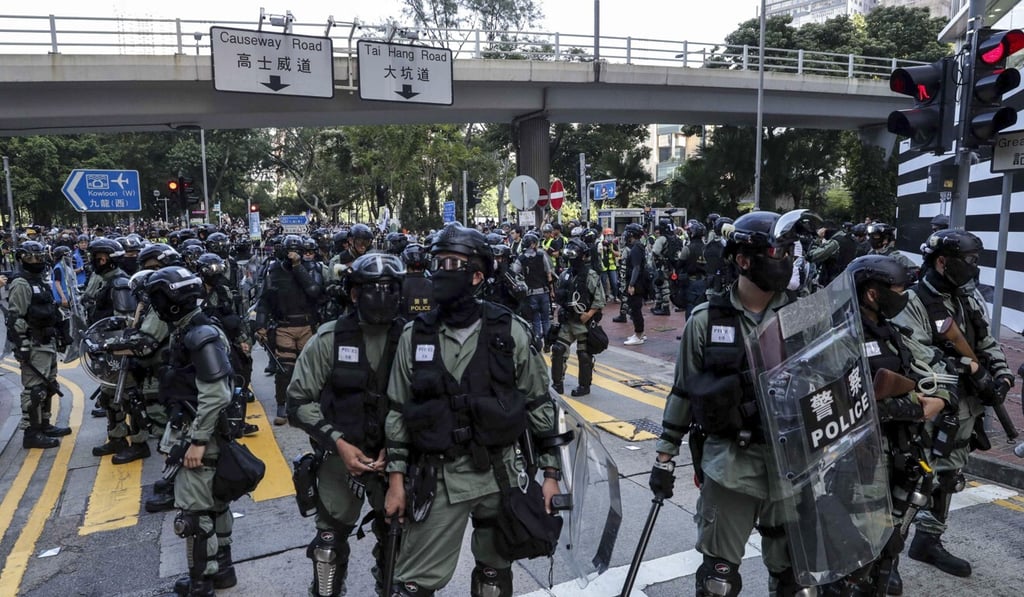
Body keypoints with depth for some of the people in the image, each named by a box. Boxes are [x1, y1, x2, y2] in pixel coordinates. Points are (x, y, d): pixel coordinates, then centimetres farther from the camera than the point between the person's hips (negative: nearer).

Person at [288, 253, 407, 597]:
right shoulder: (329, 338, -9)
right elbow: (300, 400, -6)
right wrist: (338, 442, -15)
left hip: (393, 458, 1)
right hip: (340, 457, -1)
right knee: (330, 544, 11)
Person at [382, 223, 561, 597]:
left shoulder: (511, 332, -7)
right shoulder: (415, 336, -3)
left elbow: (540, 406, -1)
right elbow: (398, 413, 3)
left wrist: (550, 474, -1)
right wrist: (396, 481, 1)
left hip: (500, 476, 0)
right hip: (437, 479, 0)